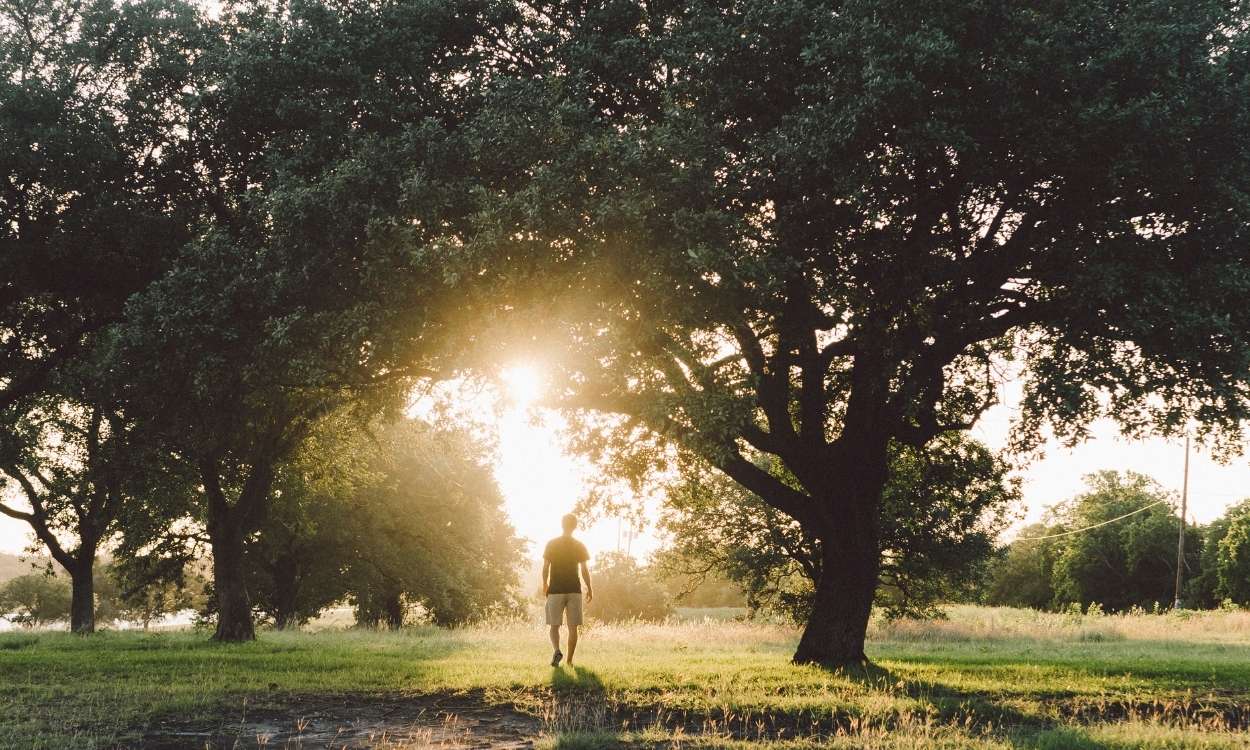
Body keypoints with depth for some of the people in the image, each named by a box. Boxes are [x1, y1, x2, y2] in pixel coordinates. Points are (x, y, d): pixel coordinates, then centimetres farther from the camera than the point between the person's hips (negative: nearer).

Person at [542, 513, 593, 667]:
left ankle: (557, 651, -20)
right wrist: (589, 589, 9)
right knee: (573, 627, 6)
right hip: (574, 590, 0)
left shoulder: (551, 544, -1)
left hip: (555, 589, 0)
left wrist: (545, 584, 14)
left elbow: (545, 567, -1)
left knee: (554, 625, 5)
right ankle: (570, 660, 6)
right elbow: (584, 570, -1)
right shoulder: (579, 546, 0)